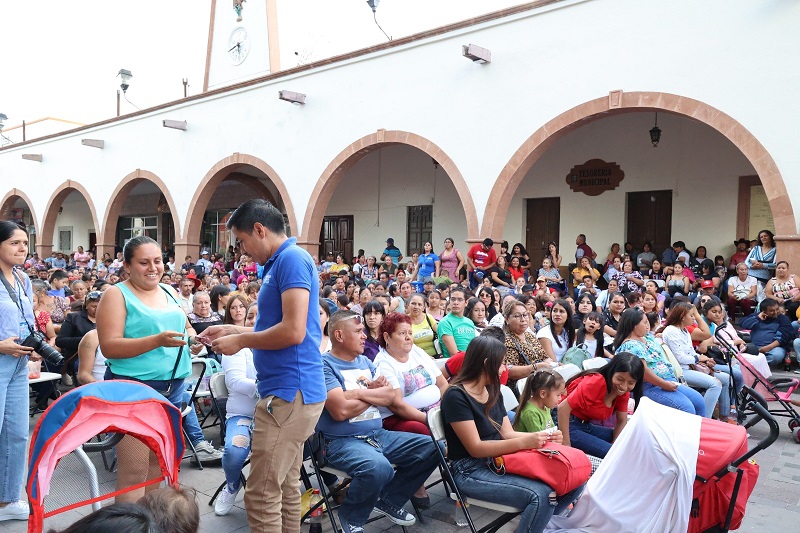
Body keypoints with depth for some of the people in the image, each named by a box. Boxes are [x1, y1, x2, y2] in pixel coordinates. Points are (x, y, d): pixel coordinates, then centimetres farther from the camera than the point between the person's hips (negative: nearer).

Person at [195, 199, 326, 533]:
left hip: (288, 393, -10)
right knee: (286, 490, 17)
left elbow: (293, 331, -22)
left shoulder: (292, 259, -14)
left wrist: (241, 341, -9)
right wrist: (234, 330, 17)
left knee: (262, 496, -4)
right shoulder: (281, 262, 17)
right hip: (289, 391, 10)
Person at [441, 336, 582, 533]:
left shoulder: (493, 391, 10)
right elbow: (475, 448, -18)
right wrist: (525, 442, -25)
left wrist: (543, 437, -7)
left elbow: (507, 433, 10)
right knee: (541, 495, -28)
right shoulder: (456, 396, -16)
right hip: (471, 470, -8)